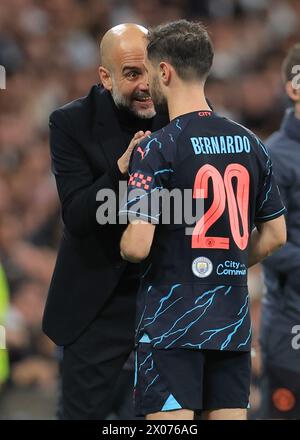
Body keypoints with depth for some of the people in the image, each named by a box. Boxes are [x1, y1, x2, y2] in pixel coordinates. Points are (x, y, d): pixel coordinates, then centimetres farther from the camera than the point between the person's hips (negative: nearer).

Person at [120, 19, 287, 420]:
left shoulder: (156, 149, -12)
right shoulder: (250, 144, 7)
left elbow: (137, 246, -17)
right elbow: (275, 234, 14)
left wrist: (124, 246, 5)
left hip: (171, 323, -6)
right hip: (233, 326, 6)